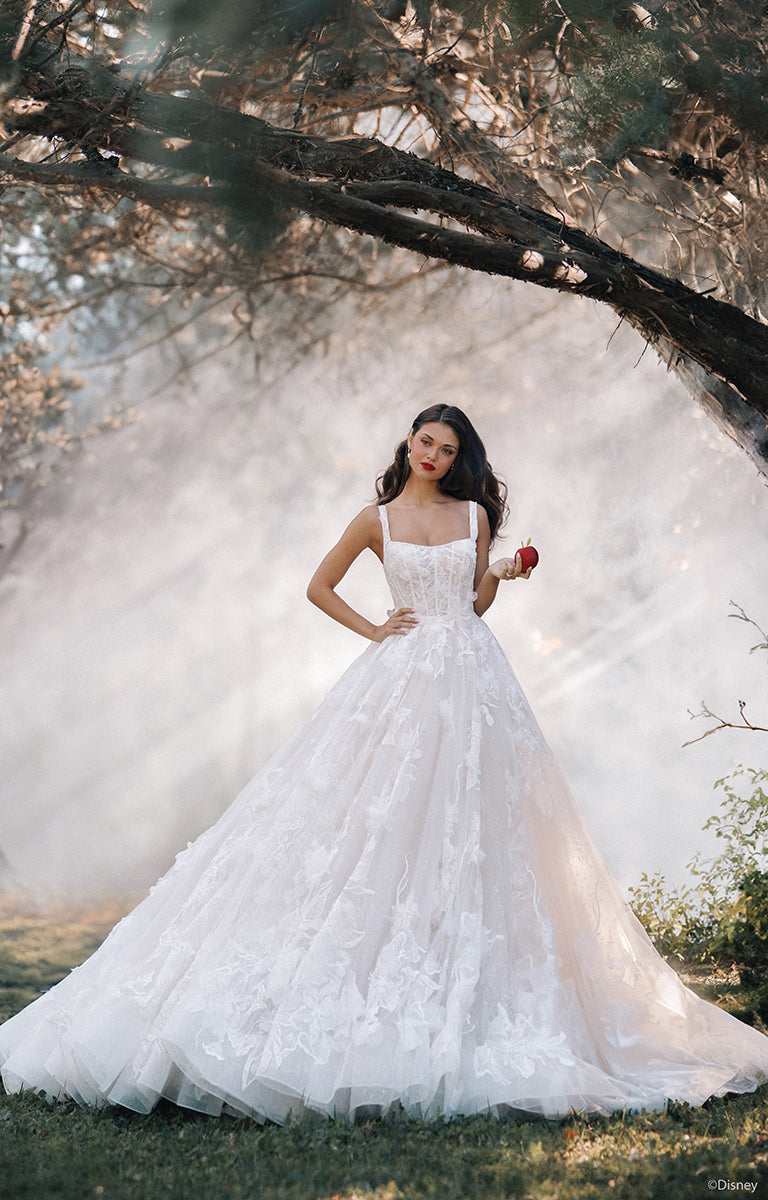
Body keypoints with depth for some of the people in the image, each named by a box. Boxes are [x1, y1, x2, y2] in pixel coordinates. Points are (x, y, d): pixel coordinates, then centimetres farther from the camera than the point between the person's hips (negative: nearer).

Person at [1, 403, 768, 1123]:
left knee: (464, 820, -1)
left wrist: (502, 573, -3)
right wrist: (373, 631, 3)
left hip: (470, 675, 2)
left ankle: (466, 985, 6)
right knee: (386, 820, -7)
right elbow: (319, 586, 14)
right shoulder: (377, 521, 7)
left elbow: (476, 603, 16)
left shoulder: (475, 514, 11)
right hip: (402, 675, -1)